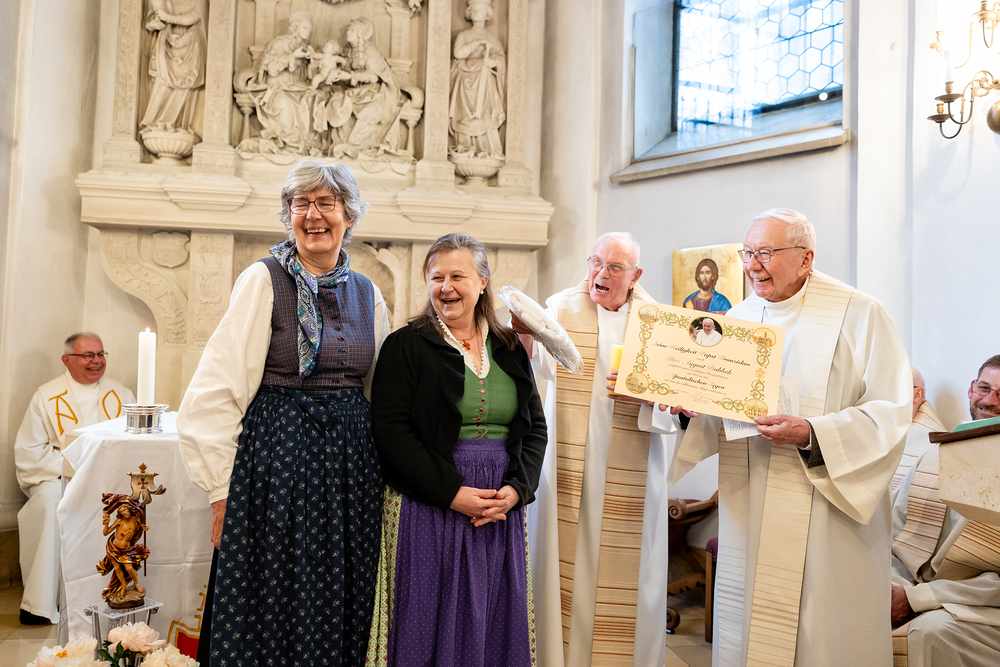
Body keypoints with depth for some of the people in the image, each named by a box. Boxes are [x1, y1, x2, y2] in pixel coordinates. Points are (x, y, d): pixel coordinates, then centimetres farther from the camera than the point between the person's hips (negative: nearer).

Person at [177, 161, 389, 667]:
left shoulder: (368, 295, 10)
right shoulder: (264, 280, -4)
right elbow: (217, 390, -7)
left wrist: (378, 471, 10)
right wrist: (223, 488, -10)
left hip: (351, 461, 4)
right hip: (279, 455, -4)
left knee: (339, 608, 10)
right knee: (271, 605, 3)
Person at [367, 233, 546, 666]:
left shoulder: (509, 349, 11)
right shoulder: (406, 345, -2)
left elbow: (536, 426, 10)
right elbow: (392, 431, -10)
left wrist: (516, 488, -6)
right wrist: (452, 493, -15)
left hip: (502, 507, 4)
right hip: (428, 509, -4)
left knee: (492, 618, 10)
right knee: (432, 622, 3)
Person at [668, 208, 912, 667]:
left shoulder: (858, 314, -6)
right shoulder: (738, 318, 9)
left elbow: (891, 411, -12)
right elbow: (721, 414, 11)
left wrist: (811, 435, -24)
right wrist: (688, 408, -11)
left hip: (827, 511, -4)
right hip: (747, 512, 5)